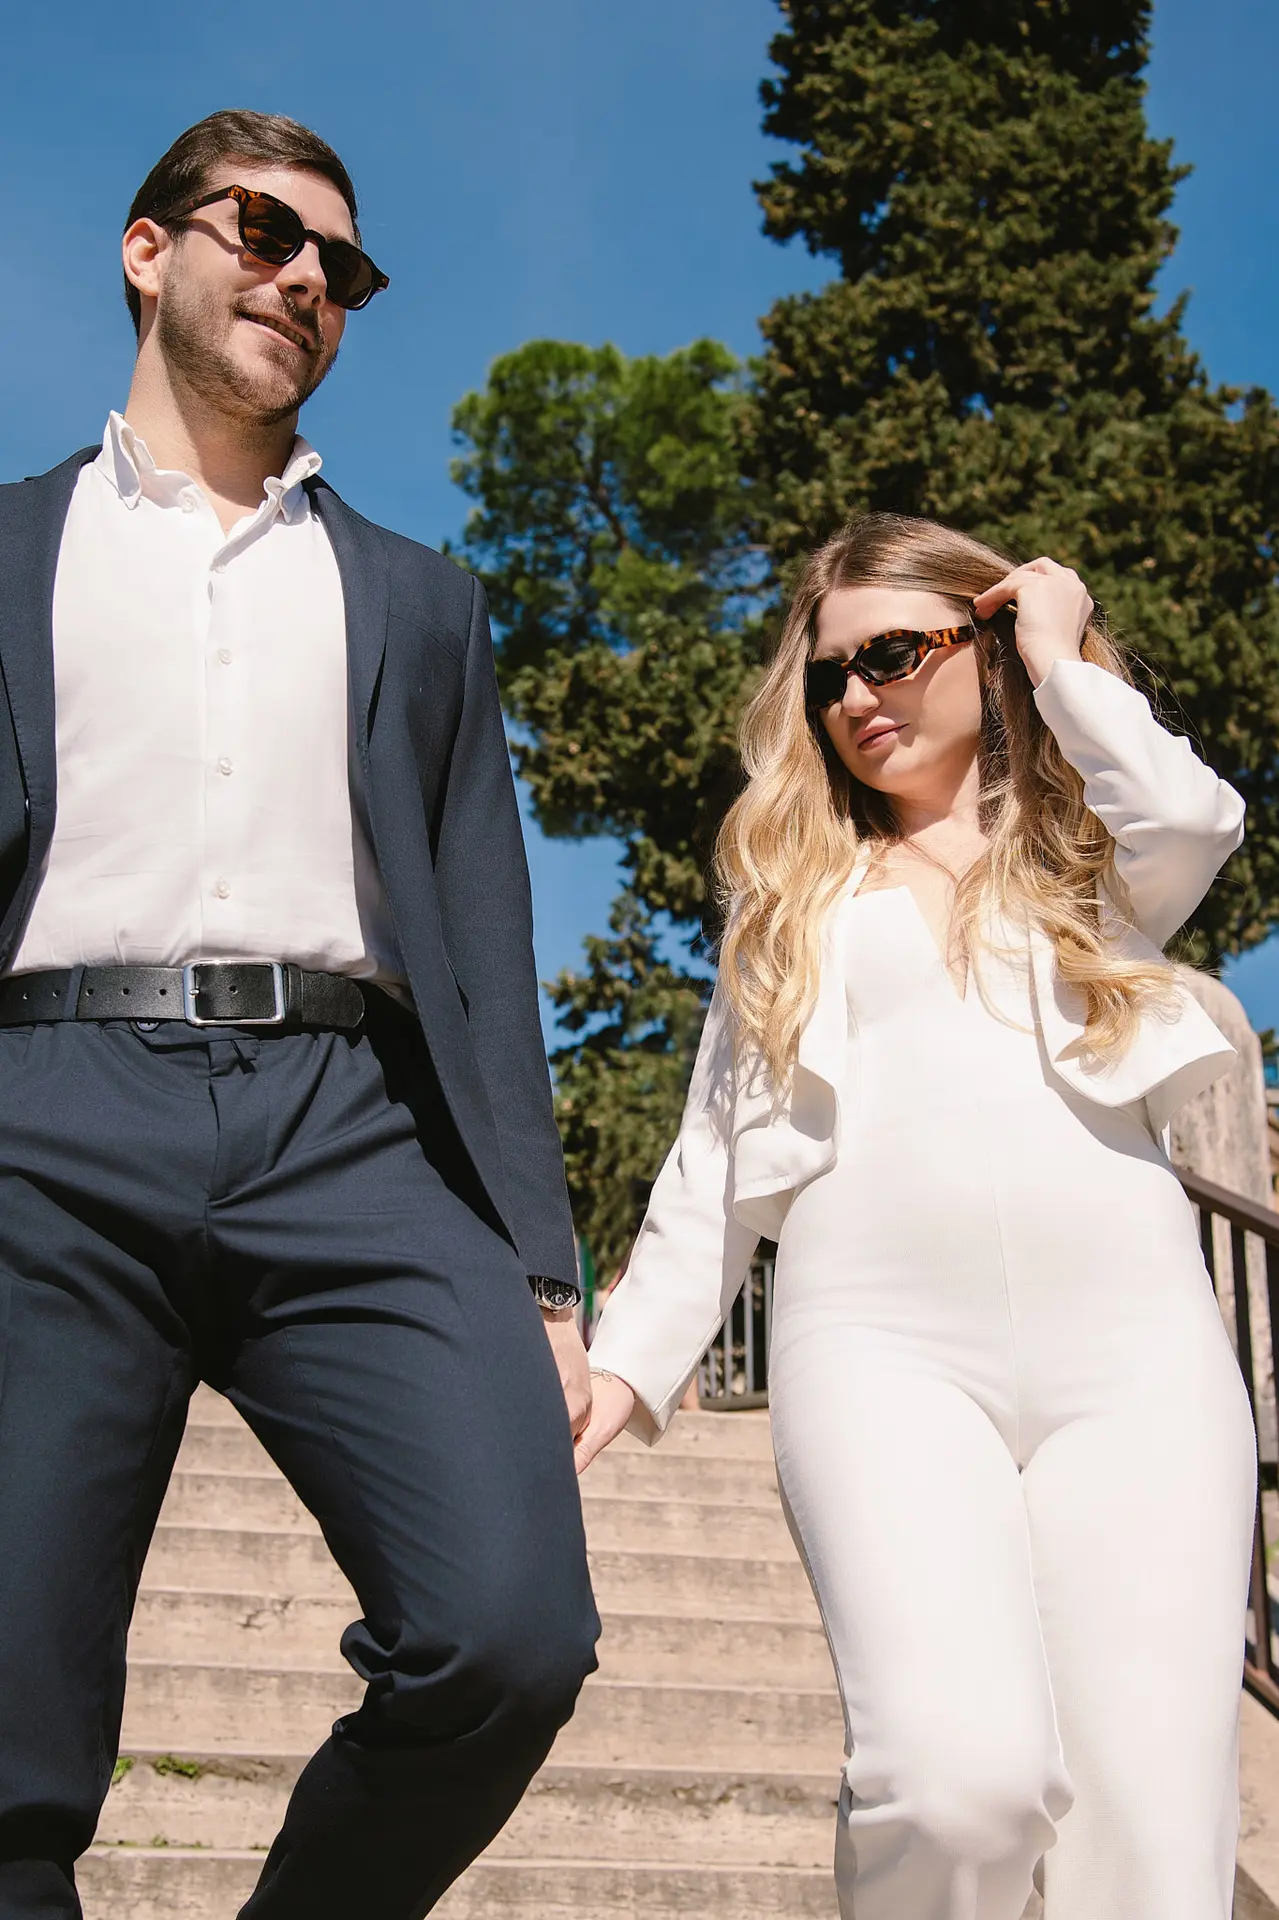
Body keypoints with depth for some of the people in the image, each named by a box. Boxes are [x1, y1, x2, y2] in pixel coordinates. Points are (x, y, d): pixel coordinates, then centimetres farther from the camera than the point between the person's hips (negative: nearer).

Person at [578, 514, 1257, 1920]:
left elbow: (1194, 821, -6)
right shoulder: (797, 890, 23)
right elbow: (719, 1150, 20)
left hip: (1131, 1340, 1)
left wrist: (1063, 656, 9)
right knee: (964, 1776, -22)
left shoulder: (1089, 855, 20)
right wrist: (634, 1355, 11)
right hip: (881, 1340, 0)